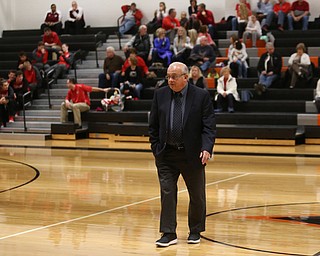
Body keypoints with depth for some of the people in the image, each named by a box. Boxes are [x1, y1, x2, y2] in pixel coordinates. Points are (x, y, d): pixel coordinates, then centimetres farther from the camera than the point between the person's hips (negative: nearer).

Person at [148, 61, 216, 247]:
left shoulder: (202, 95, -6)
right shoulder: (160, 95, 3)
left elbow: (209, 126, -8)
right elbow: (153, 125, 8)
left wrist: (207, 148, -20)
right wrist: (156, 148, 1)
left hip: (192, 155, -1)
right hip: (166, 155, 2)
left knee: (197, 195, 10)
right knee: (167, 192, -2)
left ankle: (195, 231, 26)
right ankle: (169, 233, 3)